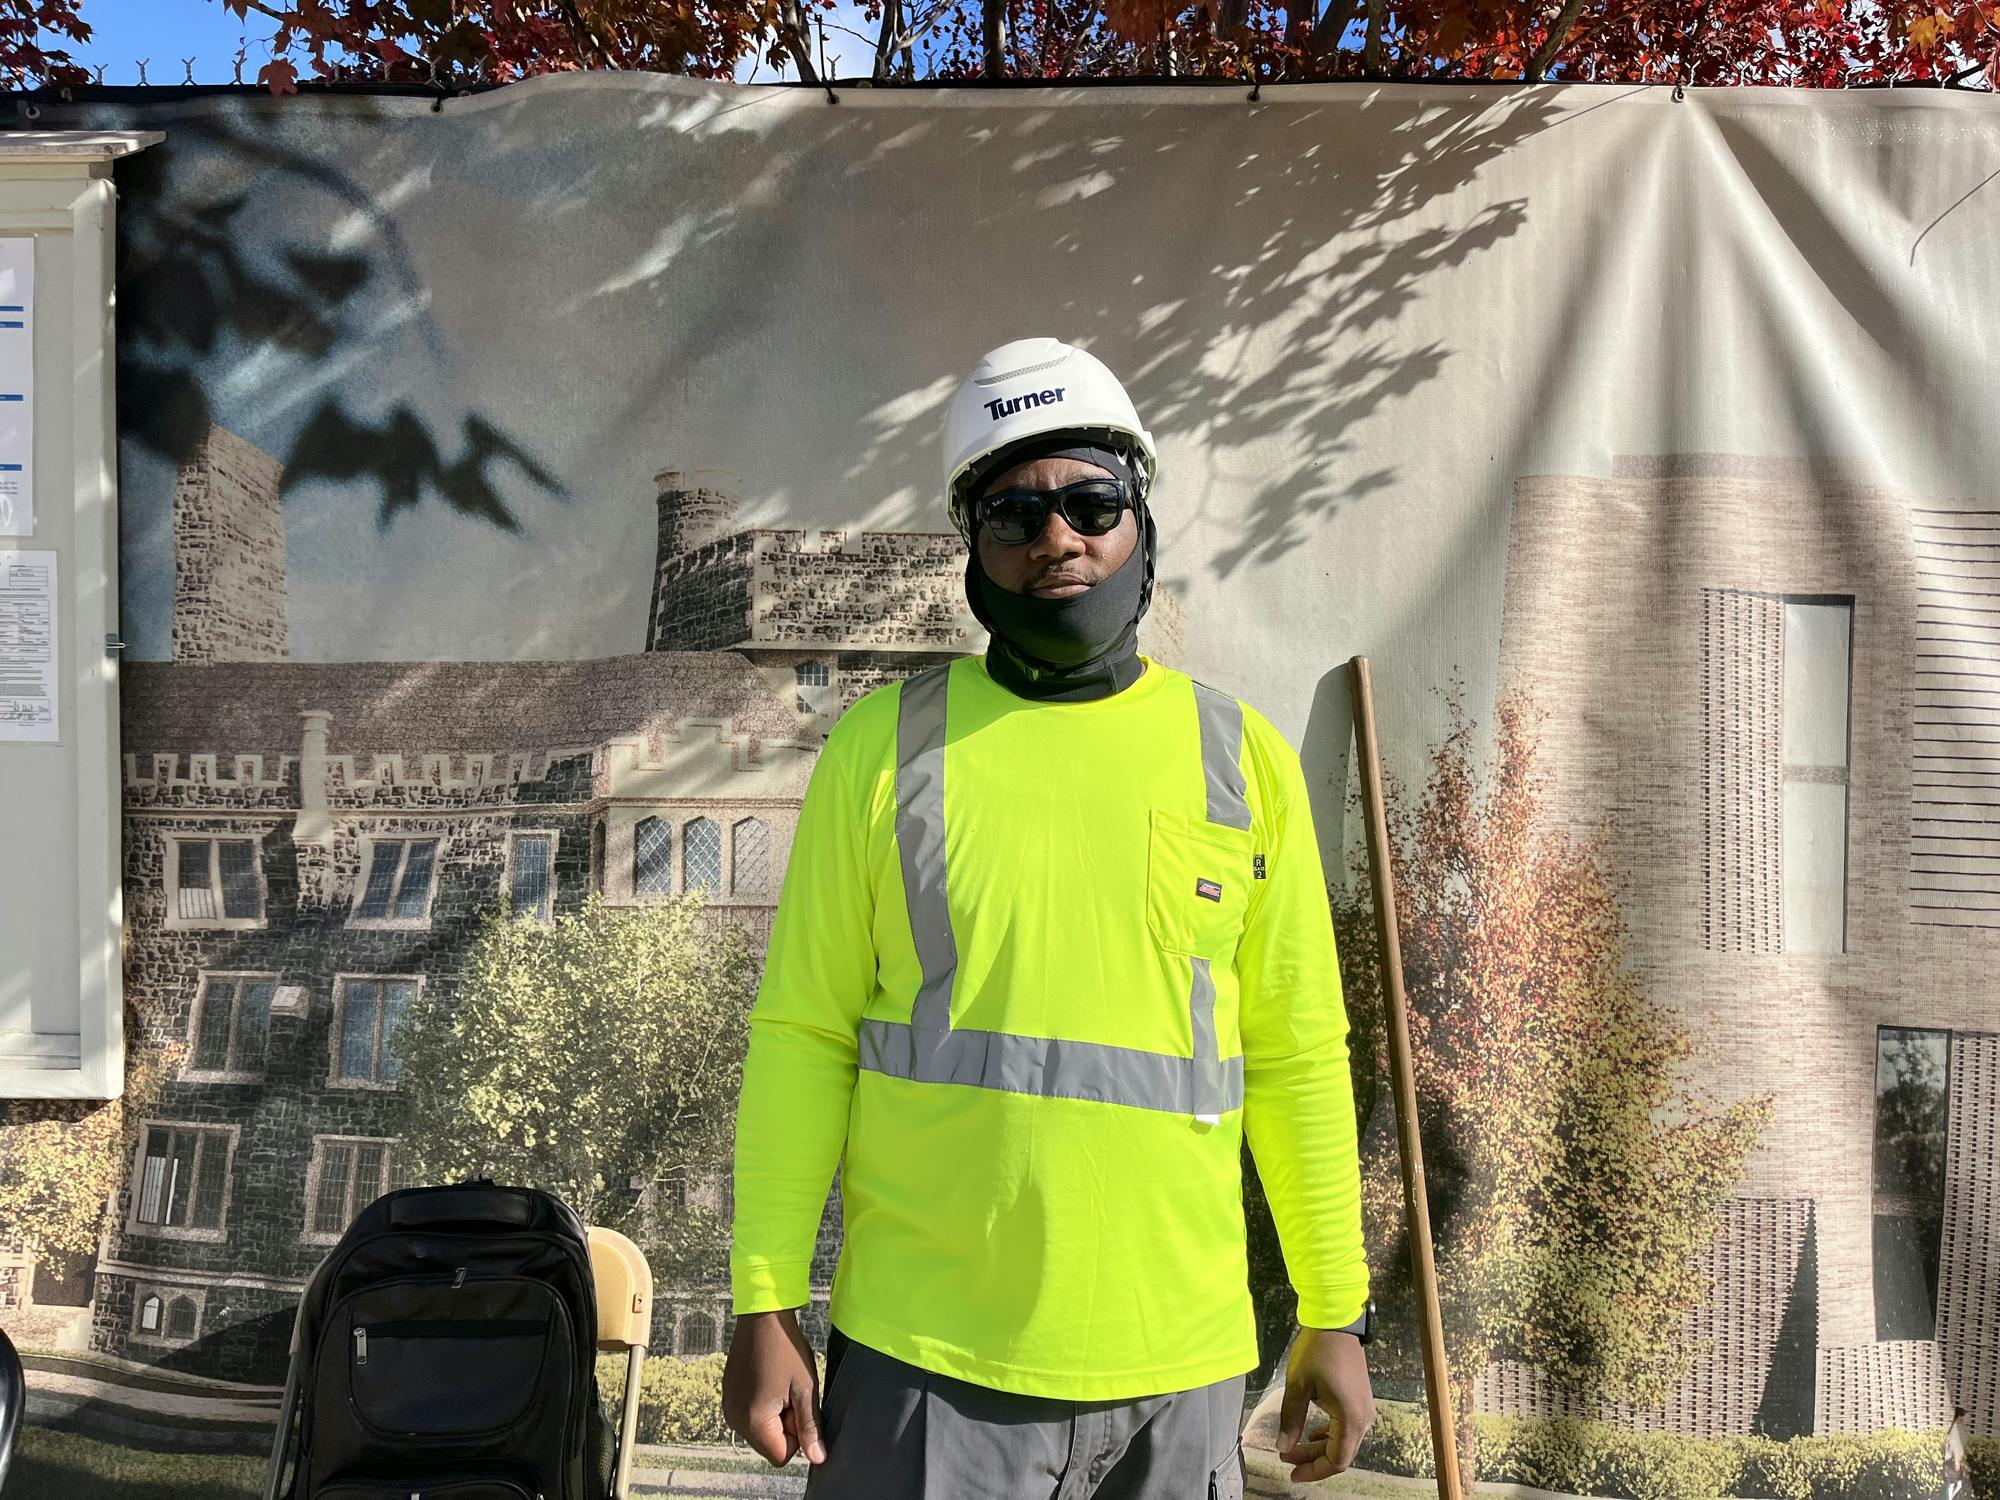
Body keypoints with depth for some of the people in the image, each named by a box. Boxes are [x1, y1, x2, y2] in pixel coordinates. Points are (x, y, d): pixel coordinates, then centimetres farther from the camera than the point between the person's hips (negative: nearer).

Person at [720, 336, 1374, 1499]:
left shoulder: (1243, 758, 2)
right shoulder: (883, 745, -2)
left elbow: (1297, 1052, 5)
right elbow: (804, 1033, -1)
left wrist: (1335, 1312, 6)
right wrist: (767, 1302, -4)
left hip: (1174, 1364, 2)